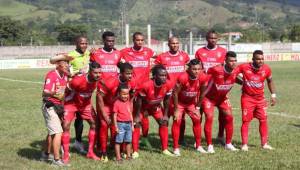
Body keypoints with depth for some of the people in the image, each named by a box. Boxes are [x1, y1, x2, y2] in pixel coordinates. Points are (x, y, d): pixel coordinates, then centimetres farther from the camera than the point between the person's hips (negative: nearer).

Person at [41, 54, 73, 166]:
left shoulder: (65, 75, 2)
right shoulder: (51, 75, -21)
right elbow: (45, 93, -34)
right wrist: (52, 93, -52)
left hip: (59, 106, 9)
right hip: (50, 106, -9)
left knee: (52, 132, 21)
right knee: (58, 132, -12)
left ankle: (46, 155, 37)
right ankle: (56, 159, -6)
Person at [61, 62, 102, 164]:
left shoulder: (98, 80, -20)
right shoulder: (77, 80, -35)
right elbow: (66, 90, -21)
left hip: (86, 103, 5)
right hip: (72, 103, -5)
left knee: (94, 123, 0)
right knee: (66, 125, -14)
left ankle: (90, 152, 12)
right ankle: (66, 154, -2)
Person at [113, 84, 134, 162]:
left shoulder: (129, 102, 9)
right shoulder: (117, 103, -9)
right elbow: (115, 115, -10)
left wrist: (132, 125, 14)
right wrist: (116, 126, -12)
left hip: (129, 124, 6)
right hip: (121, 124, -6)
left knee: (128, 141, 13)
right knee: (118, 141, -2)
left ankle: (128, 155, 24)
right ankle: (118, 157, 3)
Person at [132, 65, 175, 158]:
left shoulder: (168, 84, -25)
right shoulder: (146, 85, -39)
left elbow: (166, 100, -9)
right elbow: (139, 100, -25)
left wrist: (165, 114, -3)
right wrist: (137, 115, -19)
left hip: (156, 105, 4)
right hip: (142, 106, -4)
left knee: (164, 122, 1)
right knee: (136, 124, -13)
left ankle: (165, 149, 13)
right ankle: (135, 151, -4)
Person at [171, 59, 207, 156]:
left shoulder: (203, 77, -21)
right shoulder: (182, 77, -34)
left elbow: (202, 93, -5)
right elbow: (175, 93, -23)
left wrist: (197, 108, 0)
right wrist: (176, 110, -19)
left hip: (191, 102, 4)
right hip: (179, 102, -4)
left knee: (197, 120, 3)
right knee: (177, 121, -12)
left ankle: (198, 146, 16)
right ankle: (176, 148, -4)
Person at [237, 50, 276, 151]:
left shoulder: (266, 69, -9)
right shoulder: (244, 67, -18)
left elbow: (270, 81, 9)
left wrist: (273, 95, 6)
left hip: (260, 98, 3)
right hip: (247, 97, -3)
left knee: (263, 120, 4)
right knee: (246, 121, -3)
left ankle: (264, 144, 16)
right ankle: (244, 144, 6)